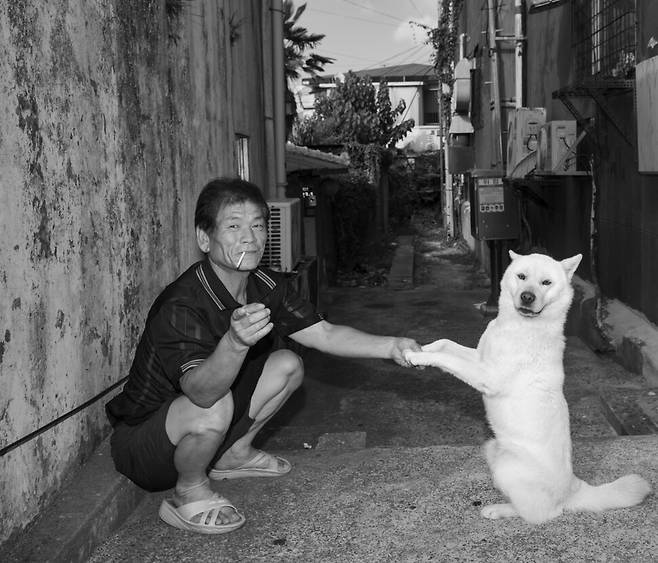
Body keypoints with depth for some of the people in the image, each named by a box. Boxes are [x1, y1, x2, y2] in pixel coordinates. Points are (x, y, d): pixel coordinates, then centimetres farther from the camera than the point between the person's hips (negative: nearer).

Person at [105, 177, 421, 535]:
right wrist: (235, 341, -61)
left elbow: (323, 334, -4)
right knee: (214, 410, -37)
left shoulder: (266, 286, -7)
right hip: (141, 443, -8)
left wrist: (389, 346, -15)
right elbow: (201, 392, -43)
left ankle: (234, 454, 17)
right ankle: (190, 494, -7)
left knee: (287, 365, 3)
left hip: (204, 427, 8)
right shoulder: (181, 306, -31)